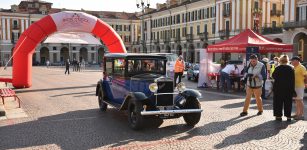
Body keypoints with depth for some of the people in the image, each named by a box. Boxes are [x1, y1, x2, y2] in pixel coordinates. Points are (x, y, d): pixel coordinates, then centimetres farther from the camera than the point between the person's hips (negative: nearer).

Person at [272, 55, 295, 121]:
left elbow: (273, 76, -2)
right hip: (289, 88, 3)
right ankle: (288, 116, 13)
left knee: (278, 102, 7)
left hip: (279, 88, -3)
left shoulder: (278, 68, -11)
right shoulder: (291, 68, -1)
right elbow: (293, 79, 1)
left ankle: (278, 115, 9)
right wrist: (292, 89, 6)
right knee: (288, 102, 10)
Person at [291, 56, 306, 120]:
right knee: (296, 100, 13)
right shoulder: (294, 68, 14)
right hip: (294, 86, 8)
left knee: (300, 100, -6)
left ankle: (301, 115, -1)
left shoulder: (301, 67, -11)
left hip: (300, 86, -8)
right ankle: (297, 113, 21)